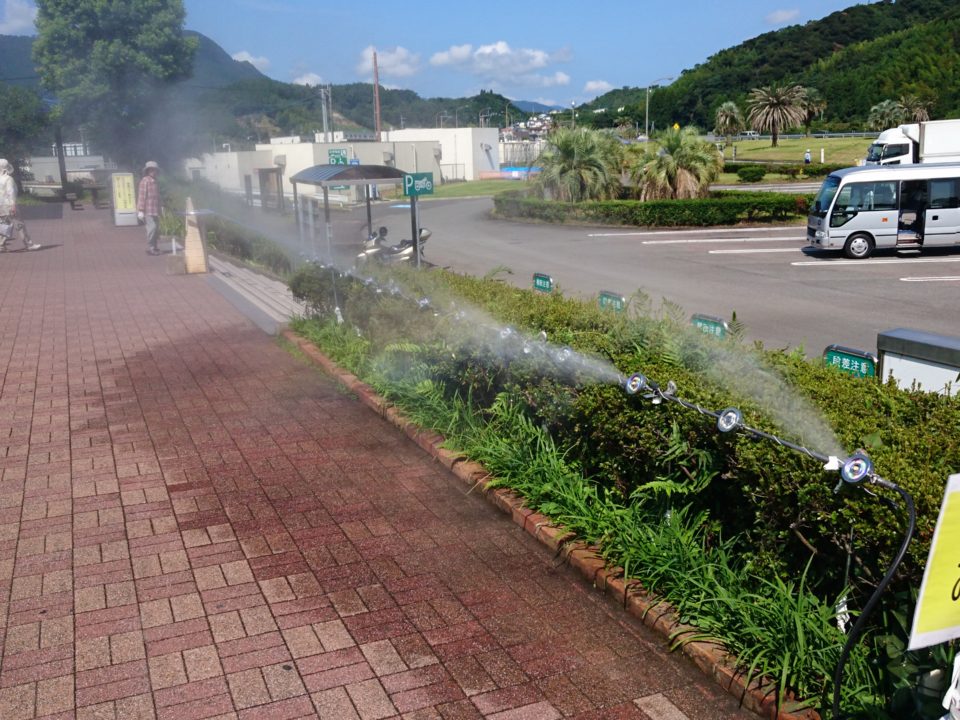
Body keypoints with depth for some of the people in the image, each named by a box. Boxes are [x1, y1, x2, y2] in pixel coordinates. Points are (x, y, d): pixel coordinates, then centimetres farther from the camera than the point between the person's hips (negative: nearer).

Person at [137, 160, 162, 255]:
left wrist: (159, 210, 27)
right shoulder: (145, 181, -8)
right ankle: (150, 248, -10)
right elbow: (141, 196, -13)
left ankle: (154, 248, 17)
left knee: (156, 229, 10)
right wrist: (141, 211, -18)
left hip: (154, 211, 9)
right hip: (148, 210, -9)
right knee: (152, 227, -14)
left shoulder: (154, 181, 19)